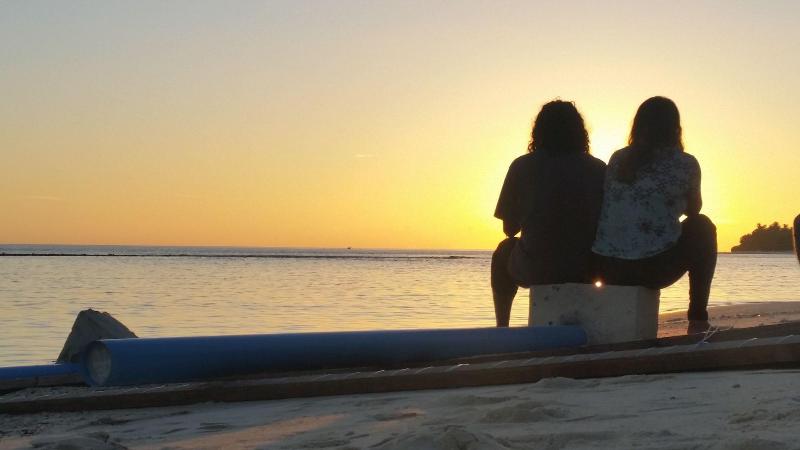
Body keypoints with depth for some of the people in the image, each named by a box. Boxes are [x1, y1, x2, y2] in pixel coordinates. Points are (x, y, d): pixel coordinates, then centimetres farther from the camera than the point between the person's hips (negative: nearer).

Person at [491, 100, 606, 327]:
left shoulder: (523, 166, -2)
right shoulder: (598, 168, 2)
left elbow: (509, 228, 3)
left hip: (534, 269, -2)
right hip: (584, 270, 2)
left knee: (503, 252, 32)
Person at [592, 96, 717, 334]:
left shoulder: (617, 159, 11)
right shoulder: (685, 163, 1)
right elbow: (693, 209, 18)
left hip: (606, 269, 4)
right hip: (653, 269, -4)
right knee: (702, 226, 22)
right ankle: (697, 318, 18)